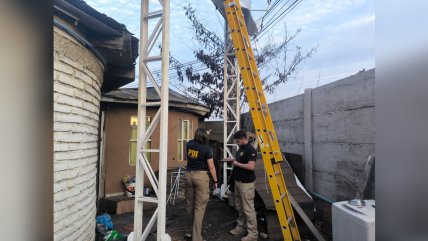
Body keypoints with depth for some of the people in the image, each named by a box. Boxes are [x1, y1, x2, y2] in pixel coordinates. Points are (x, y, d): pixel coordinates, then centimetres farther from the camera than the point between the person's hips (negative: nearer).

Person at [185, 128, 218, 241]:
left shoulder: (189, 144, 2)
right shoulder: (207, 148, -11)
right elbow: (211, 167, -10)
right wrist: (215, 181, 2)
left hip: (189, 174, 6)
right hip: (201, 176, -5)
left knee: (189, 204, 17)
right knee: (199, 206, 1)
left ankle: (190, 231, 33)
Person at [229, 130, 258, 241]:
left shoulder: (250, 150, -18)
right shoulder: (240, 149, 11)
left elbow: (251, 166, -28)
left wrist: (237, 164, -18)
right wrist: (233, 161, 7)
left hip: (247, 183, -10)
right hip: (238, 181, 10)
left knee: (248, 208, -2)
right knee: (239, 207, 19)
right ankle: (241, 227, 33)